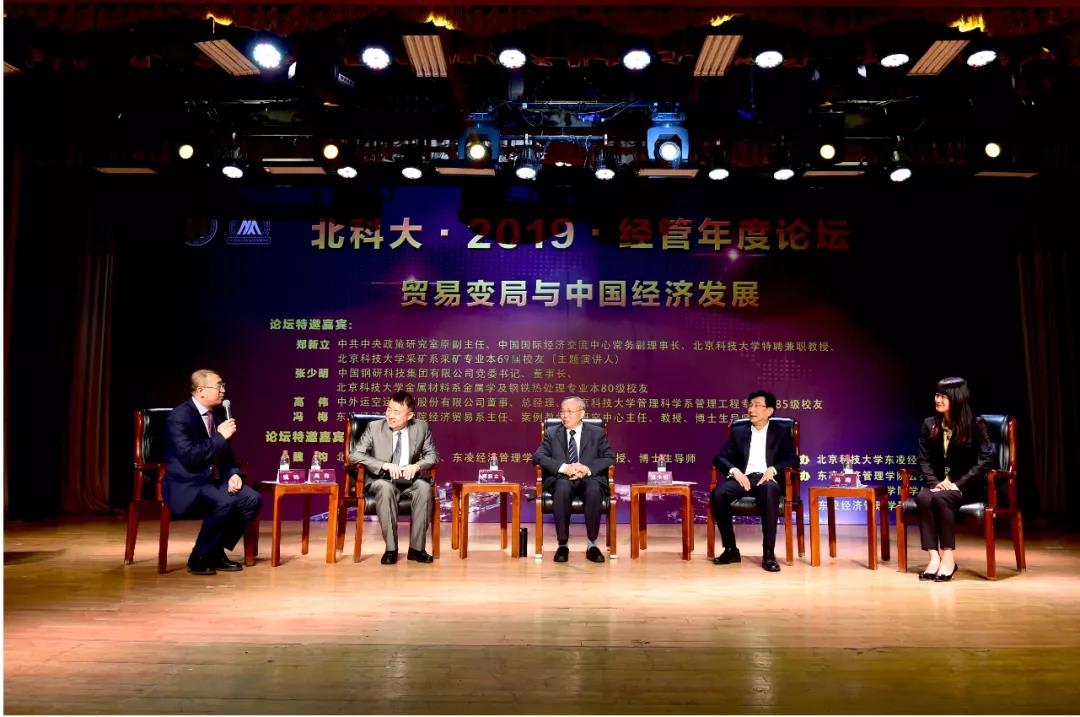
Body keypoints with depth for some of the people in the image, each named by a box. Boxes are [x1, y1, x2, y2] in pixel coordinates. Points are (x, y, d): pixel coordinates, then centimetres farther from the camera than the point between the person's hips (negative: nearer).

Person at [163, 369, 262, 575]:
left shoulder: (217, 413, 8)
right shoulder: (179, 416, -15)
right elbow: (190, 458, -27)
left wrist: (235, 474, -2)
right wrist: (220, 437, -20)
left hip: (215, 480, 8)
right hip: (187, 485, -8)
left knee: (252, 499, -13)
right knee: (225, 502, -33)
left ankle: (216, 552, 2)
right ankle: (199, 558, -13)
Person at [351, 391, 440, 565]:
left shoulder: (421, 427, 0)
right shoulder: (374, 427, -5)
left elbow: (432, 455, 6)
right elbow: (356, 455, -9)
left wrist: (417, 466, -17)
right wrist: (385, 465, -23)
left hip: (409, 479, 2)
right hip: (380, 480, -1)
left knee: (424, 487, -31)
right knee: (385, 488, -37)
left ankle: (416, 548, -23)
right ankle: (391, 548, -27)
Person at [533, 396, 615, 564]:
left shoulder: (598, 433, 12)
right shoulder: (552, 433, 13)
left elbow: (609, 458, 2)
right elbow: (538, 456, -1)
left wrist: (587, 469, -17)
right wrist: (564, 468, -18)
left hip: (589, 479, 0)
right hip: (561, 479, 0)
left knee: (594, 489, -35)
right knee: (562, 487, -36)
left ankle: (592, 545, -24)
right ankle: (562, 544, -25)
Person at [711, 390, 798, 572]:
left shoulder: (781, 431, 14)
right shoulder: (738, 431, 18)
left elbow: (793, 460, 5)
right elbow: (719, 457, 11)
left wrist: (773, 469, -15)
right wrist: (734, 470, -11)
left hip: (766, 478, -2)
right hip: (743, 478, 2)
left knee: (770, 491, -40)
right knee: (718, 493, -31)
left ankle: (768, 553, -33)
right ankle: (731, 549, -17)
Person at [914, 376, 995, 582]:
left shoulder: (975, 425, -5)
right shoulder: (929, 424, 6)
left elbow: (985, 460, -10)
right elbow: (924, 460, 5)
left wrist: (958, 485, -19)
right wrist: (935, 483, -14)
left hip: (966, 486, -3)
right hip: (939, 483, 4)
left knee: (941, 498, -34)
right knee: (923, 497, -30)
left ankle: (949, 557, -25)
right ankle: (934, 556, -31)